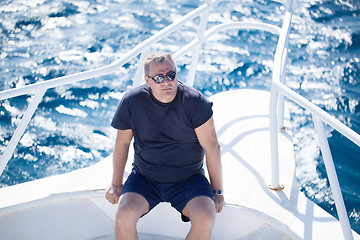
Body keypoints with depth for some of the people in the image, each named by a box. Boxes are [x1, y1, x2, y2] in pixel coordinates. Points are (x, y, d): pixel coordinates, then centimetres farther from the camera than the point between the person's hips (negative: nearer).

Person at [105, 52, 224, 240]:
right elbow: (122, 142, 5)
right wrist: (116, 184, 9)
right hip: (144, 178, 1)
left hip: (188, 179, -1)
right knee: (124, 217, -26)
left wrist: (217, 191, -2)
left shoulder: (195, 102, -13)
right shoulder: (131, 101, -8)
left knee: (205, 220, -26)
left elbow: (212, 147, -7)